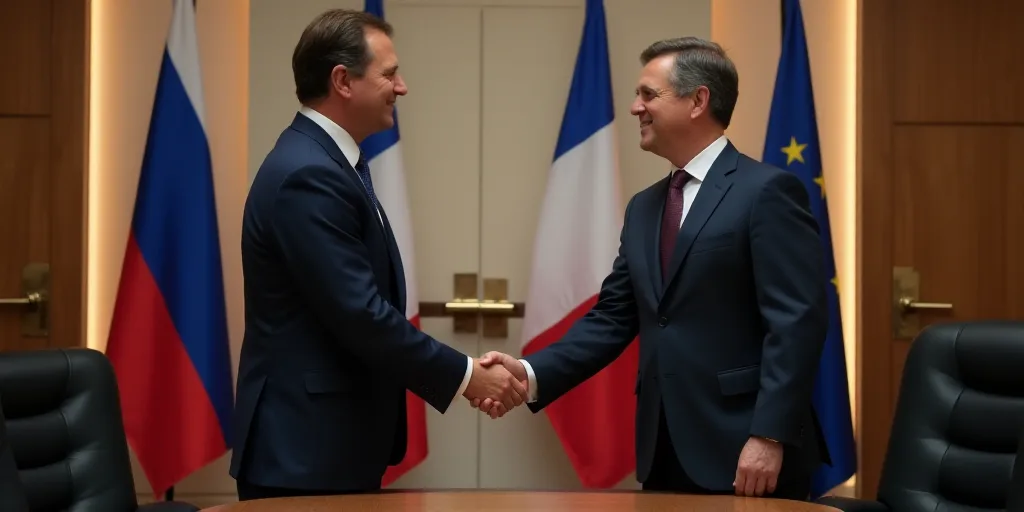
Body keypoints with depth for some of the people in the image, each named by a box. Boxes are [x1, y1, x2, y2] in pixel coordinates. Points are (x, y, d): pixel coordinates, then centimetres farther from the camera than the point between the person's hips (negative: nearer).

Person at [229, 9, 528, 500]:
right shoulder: (307, 174, -20)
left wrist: (459, 370, 5)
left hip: (331, 442, 10)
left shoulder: (327, 161, 12)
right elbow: (360, 314, -23)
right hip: (304, 450, -10)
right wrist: (466, 376, -13)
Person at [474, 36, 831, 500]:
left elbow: (797, 322, -14)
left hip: (743, 451, -7)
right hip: (666, 453, 7)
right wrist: (532, 373, -4)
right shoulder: (643, 208, 15)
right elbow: (612, 318, 11)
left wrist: (769, 437, -19)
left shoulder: (768, 191, -8)